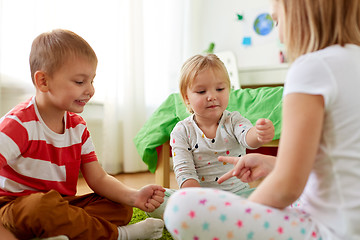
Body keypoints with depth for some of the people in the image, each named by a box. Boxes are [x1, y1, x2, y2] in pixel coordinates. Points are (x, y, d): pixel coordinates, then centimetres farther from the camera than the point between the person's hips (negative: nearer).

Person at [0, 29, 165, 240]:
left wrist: (133, 196, -18)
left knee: (120, 208, -6)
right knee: (43, 204, -39)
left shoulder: (78, 127, 3)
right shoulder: (19, 124, -19)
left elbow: (99, 179, 0)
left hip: (61, 205, 6)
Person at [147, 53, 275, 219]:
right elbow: (184, 172, -9)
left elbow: (248, 137, -23)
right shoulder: (182, 132, -2)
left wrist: (259, 134, -50)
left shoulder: (234, 121, 0)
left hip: (237, 191, 1)